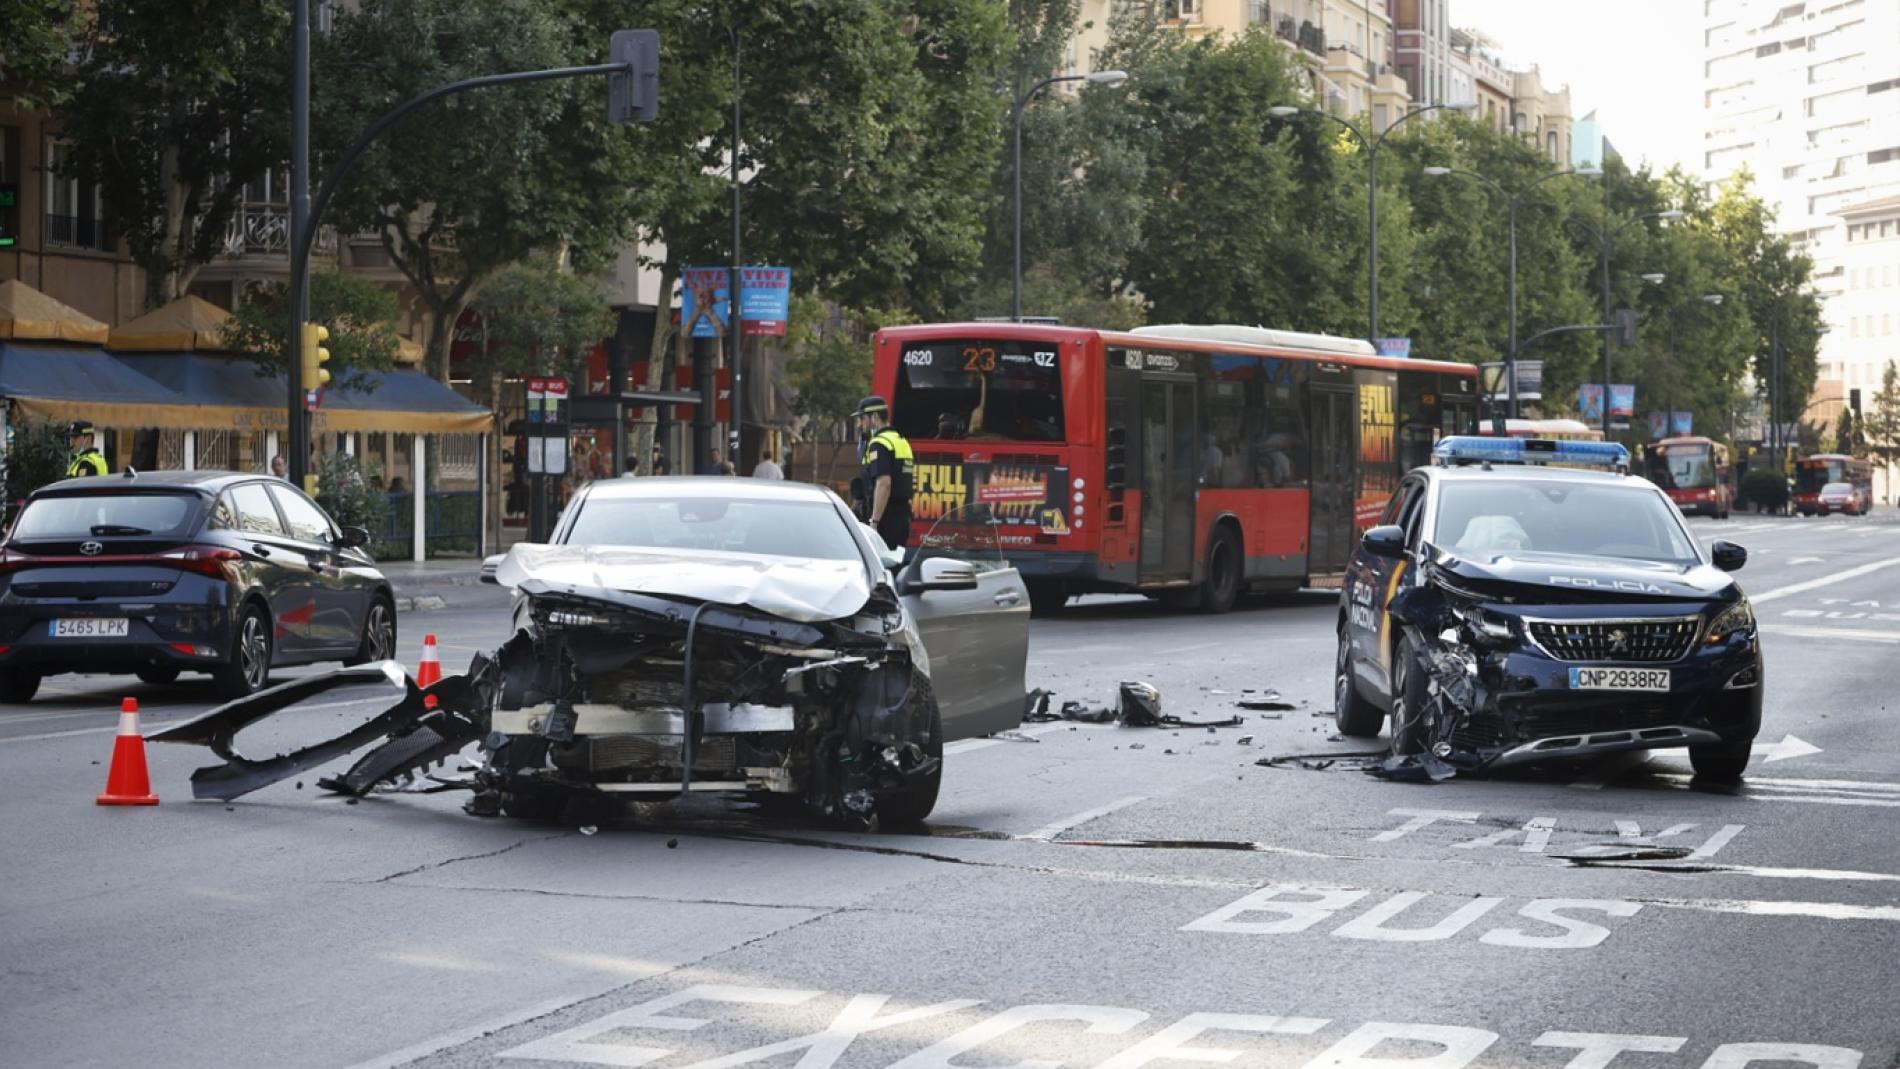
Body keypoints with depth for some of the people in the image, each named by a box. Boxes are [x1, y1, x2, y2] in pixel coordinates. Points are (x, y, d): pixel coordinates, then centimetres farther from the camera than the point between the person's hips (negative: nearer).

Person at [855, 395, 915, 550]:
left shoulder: (879, 444, -12)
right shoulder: (901, 441, 19)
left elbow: (884, 484, -23)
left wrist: (874, 521, -23)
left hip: (886, 520, -10)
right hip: (903, 518, 10)